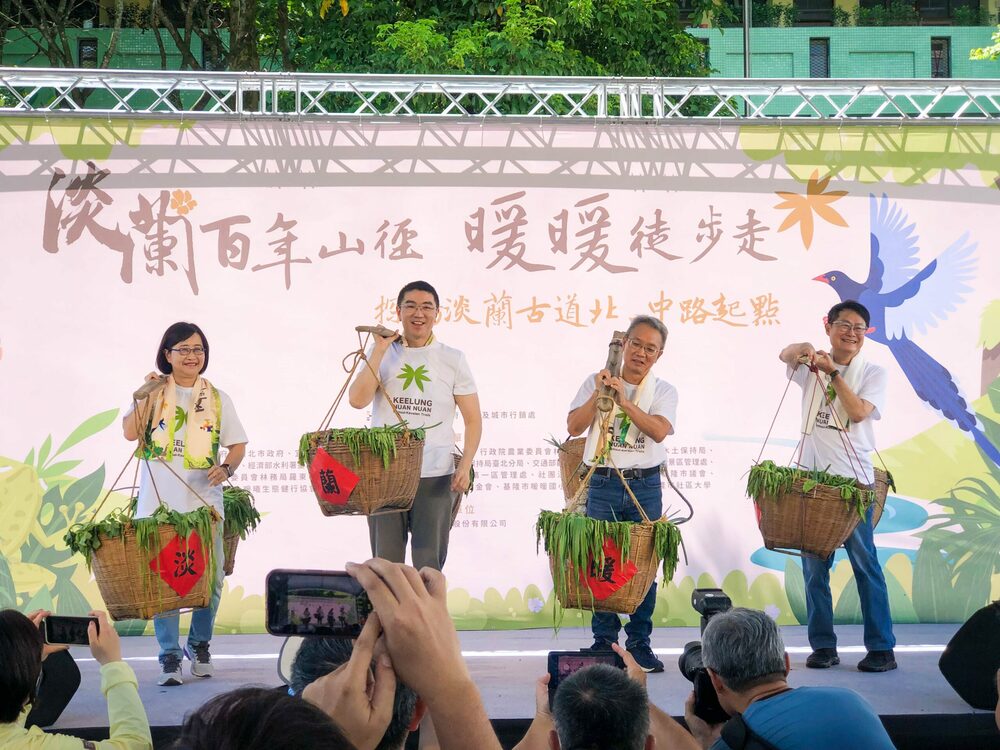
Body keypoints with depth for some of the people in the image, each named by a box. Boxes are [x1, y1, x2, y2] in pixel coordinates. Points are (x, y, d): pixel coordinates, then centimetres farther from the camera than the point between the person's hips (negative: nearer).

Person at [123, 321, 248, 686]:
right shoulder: (153, 393, 7)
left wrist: (226, 468, -8)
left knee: (210, 577, 1)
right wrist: (146, 394, -11)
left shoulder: (217, 398, 11)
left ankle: (199, 645, 22)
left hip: (204, 501, 1)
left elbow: (238, 444, 11)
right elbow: (129, 432, -6)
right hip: (158, 501, -1)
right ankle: (170, 656, 4)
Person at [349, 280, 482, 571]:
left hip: (435, 477, -1)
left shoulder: (453, 359, 5)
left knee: (429, 567, 2)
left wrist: (465, 465, -10)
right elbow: (357, 400, -8)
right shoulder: (381, 354, 8)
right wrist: (381, 347, -7)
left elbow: (473, 419, 5)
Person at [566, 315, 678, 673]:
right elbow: (574, 426, -2)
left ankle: (639, 643, 10)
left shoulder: (663, 391, 6)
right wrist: (598, 395, -14)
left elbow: (659, 430, -12)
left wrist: (624, 401, -20)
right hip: (603, 484, 0)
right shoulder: (595, 382, 7)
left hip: (645, 486, 0)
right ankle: (603, 641, 9)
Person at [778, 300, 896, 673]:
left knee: (865, 562, -3)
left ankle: (881, 647, 2)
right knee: (814, 565, 6)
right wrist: (802, 350, -34)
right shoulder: (813, 365, 9)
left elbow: (858, 411, -12)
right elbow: (785, 356, -13)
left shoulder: (873, 373, 4)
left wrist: (833, 373, -15)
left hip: (853, 480, -3)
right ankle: (823, 645, 13)